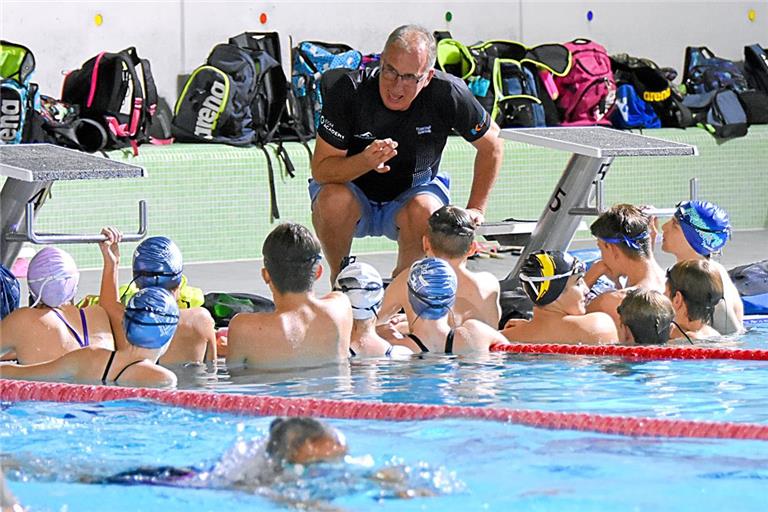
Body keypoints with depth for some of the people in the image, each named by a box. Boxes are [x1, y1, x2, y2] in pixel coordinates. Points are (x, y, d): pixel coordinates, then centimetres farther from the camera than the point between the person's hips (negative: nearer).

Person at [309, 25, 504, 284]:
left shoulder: (447, 94, -21)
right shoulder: (349, 92, -24)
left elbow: (491, 144, -3)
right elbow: (320, 170, -24)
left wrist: (475, 208, -5)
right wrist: (366, 161, -42)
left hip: (413, 191, 1)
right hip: (353, 190, -1)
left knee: (425, 211, -33)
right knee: (333, 199, -34)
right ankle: (340, 280, -8)